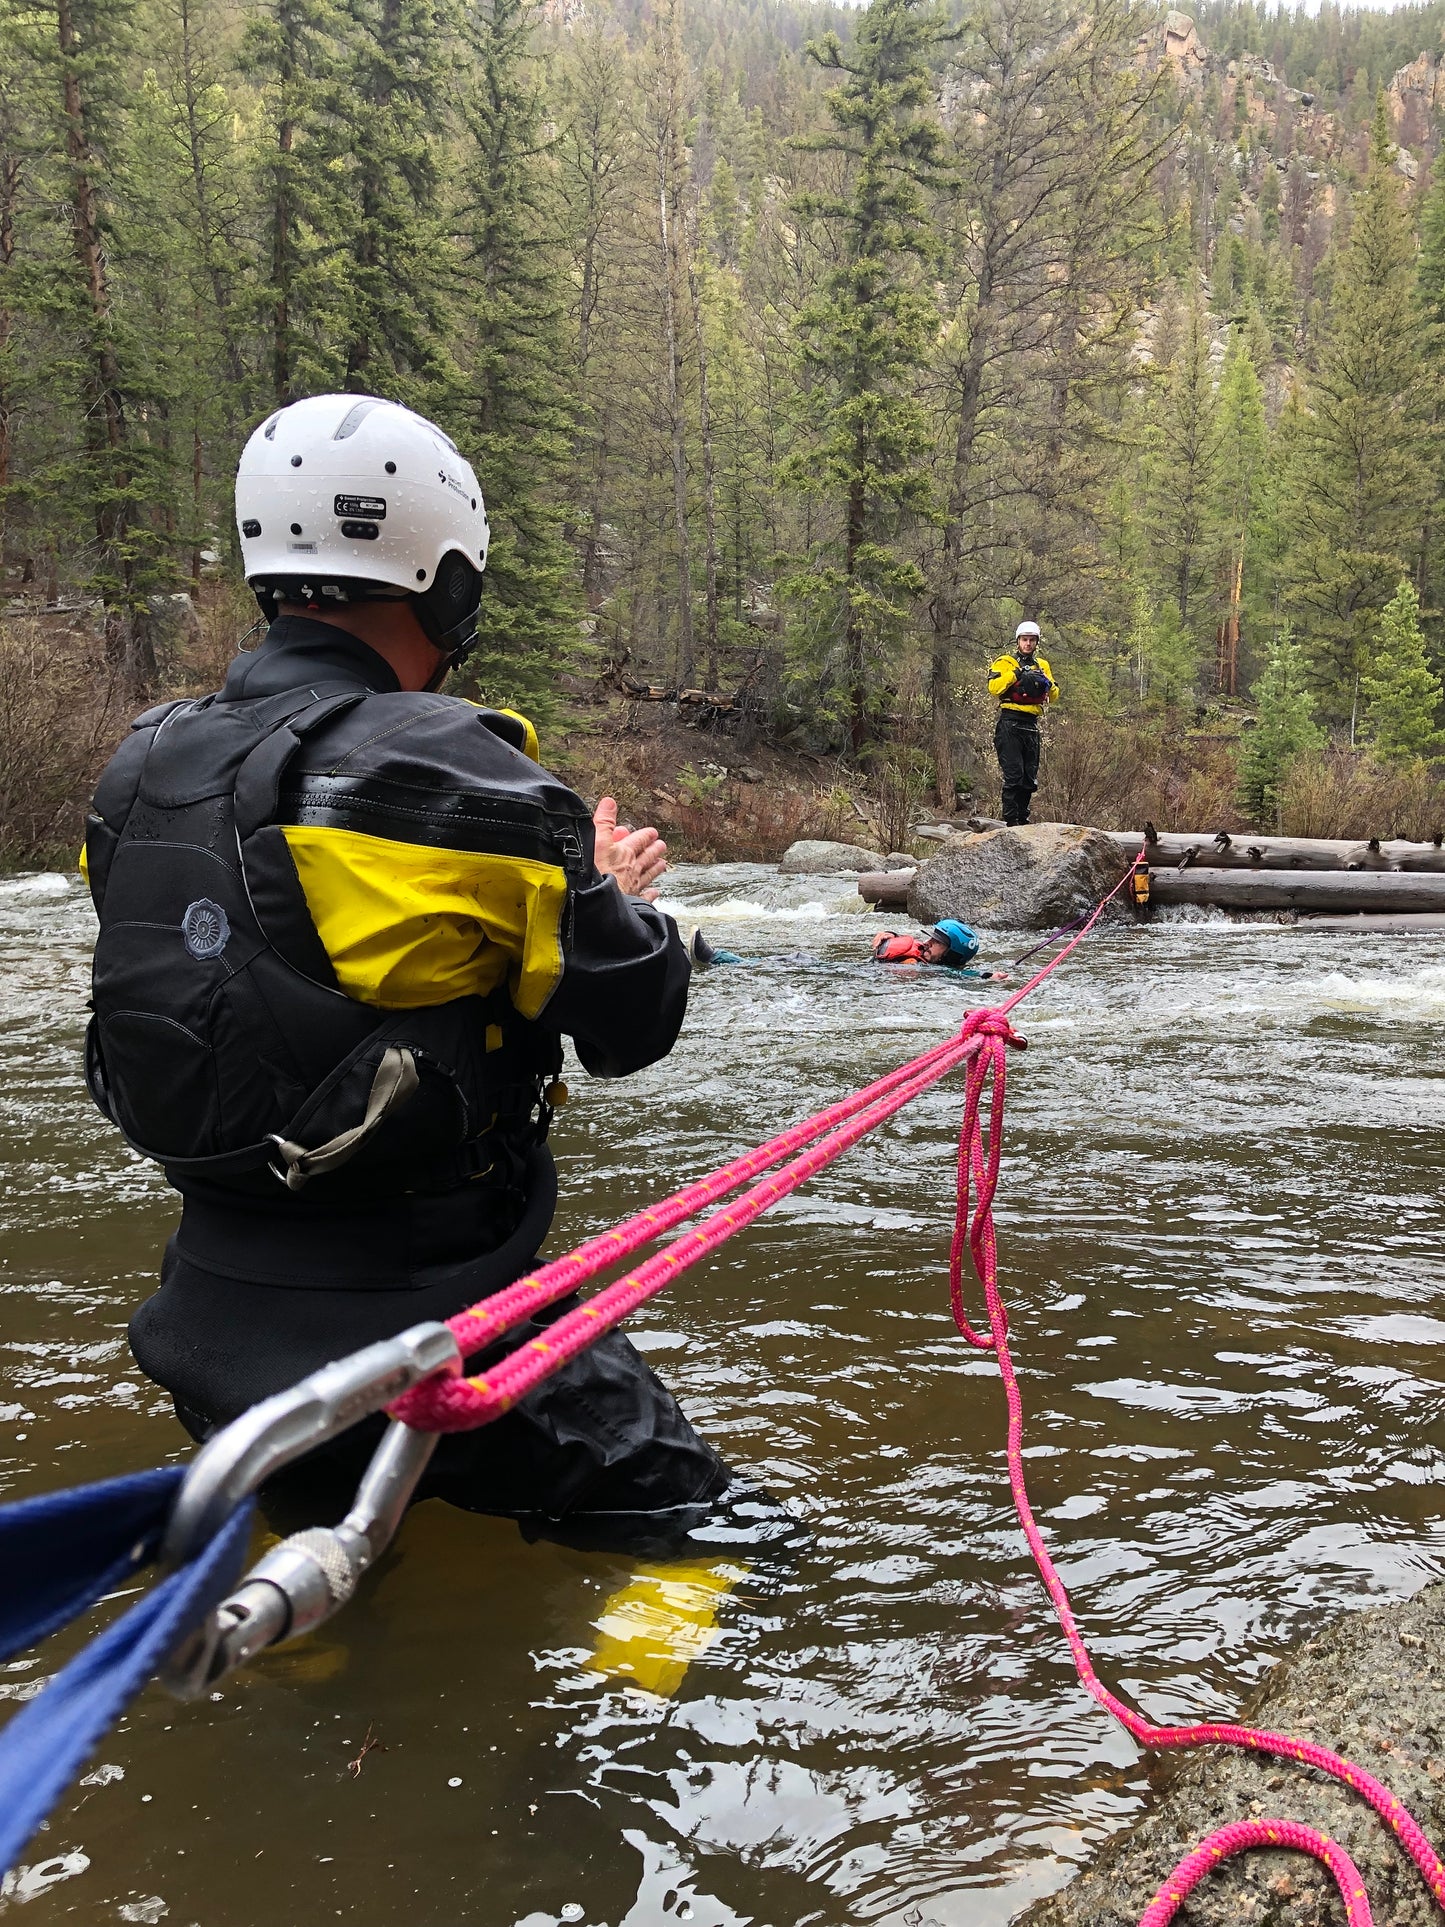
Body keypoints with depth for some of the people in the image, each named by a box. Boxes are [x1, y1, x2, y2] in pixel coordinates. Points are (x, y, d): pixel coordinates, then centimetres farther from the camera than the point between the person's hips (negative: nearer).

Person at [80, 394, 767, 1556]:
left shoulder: (142, 772, 2)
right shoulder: (454, 776, -19)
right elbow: (634, 1023, -12)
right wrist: (616, 891, 9)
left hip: (214, 1330, 7)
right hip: (436, 1330, -7)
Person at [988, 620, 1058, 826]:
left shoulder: (1042, 666, 18)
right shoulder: (1005, 663, 2)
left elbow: (1054, 696, 14)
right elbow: (993, 687, -14)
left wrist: (1048, 684, -6)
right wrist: (1015, 674, -19)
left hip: (1031, 725, 6)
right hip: (1009, 725, -6)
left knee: (1030, 777, 8)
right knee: (1013, 775, -10)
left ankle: (1022, 818, 16)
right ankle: (1010, 820, -8)